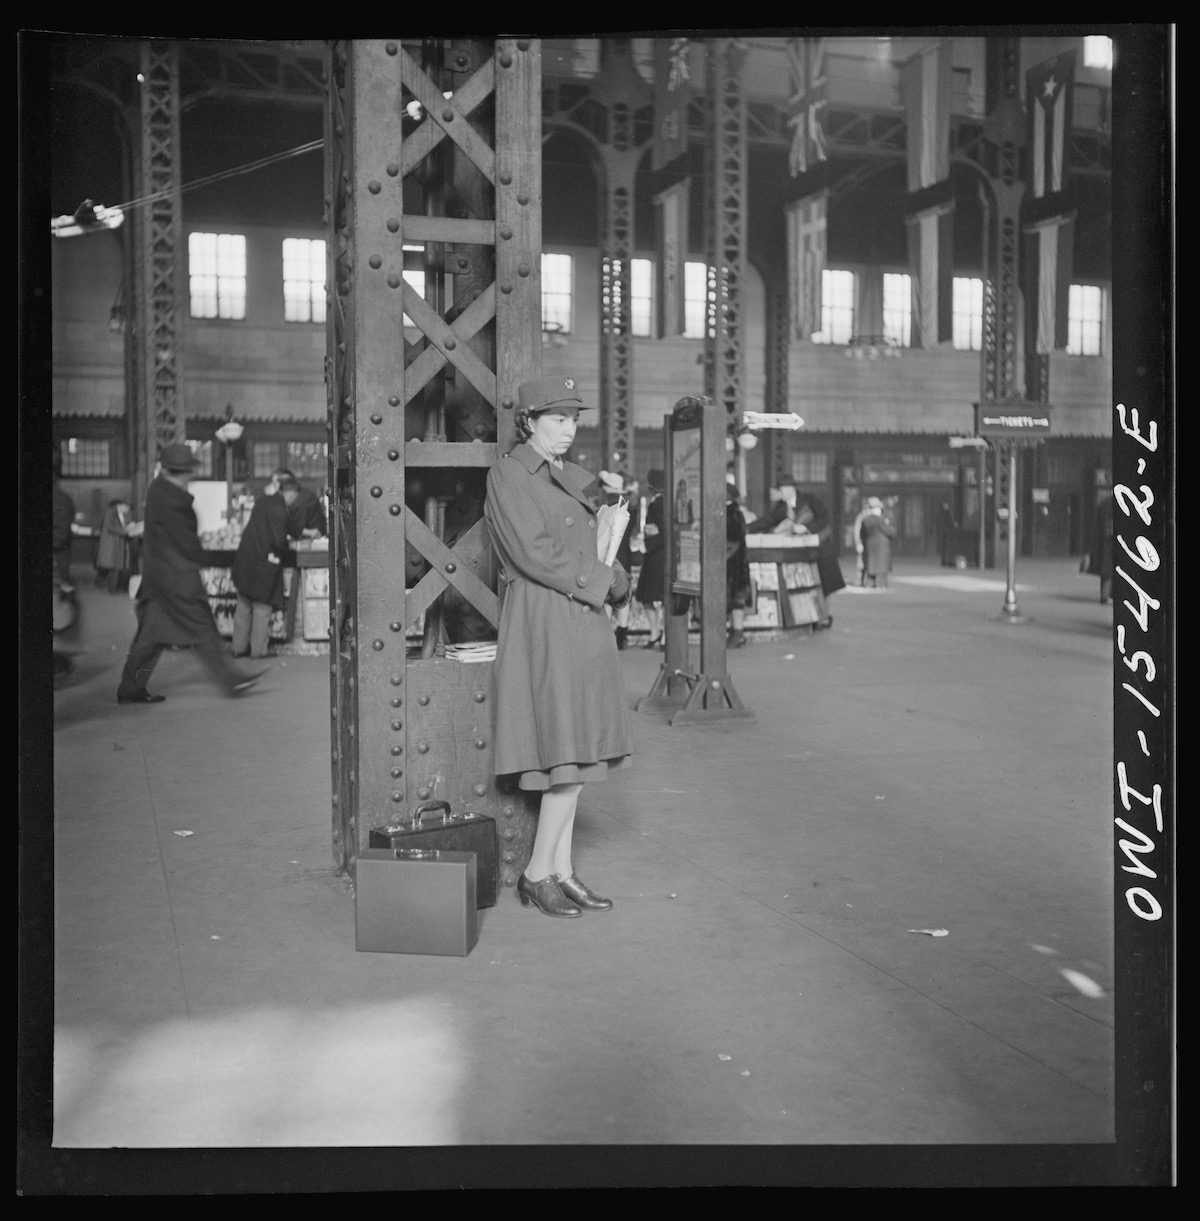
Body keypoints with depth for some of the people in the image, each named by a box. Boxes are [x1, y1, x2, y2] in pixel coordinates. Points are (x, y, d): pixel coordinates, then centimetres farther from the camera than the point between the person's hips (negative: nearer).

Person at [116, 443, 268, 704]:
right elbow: (185, 540, -16)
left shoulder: (157, 487, 7)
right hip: (177, 576, -9)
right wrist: (200, 558, 0)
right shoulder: (171, 500, -20)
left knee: (151, 633, 11)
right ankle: (230, 679, 4)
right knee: (202, 628, -3)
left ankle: (130, 688, 14)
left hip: (157, 575, 9)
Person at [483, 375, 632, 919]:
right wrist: (605, 580, -9)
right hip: (541, 623, -8)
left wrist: (604, 558, -4)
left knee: (577, 755, 8)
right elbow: (534, 554, -15)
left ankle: (562, 871, 16)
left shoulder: (576, 478, 17)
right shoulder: (506, 475, -6)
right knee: (566, 756, -10)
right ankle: (537, 874, 3)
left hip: (582, 621, 8)